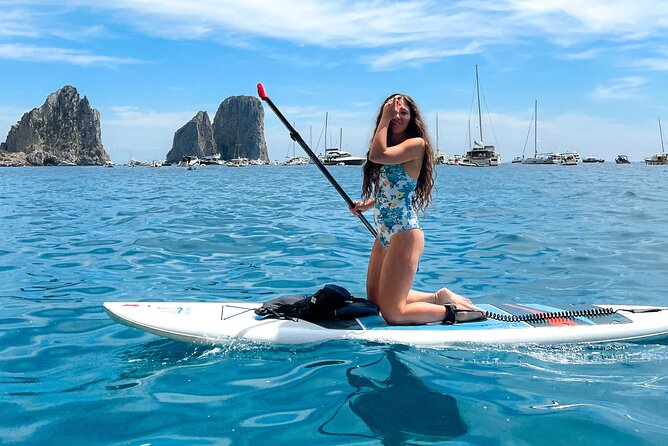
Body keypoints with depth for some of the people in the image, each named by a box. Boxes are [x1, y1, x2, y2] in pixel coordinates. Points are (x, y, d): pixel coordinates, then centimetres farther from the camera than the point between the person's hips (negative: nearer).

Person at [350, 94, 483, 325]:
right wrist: (366, 204, 8)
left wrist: (384, 119, -16)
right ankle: (440, 297, 28)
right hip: (384, 235, 10)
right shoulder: (390, 144, 16)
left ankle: (453, 310, 7)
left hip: (404, 234, -10)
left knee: (392, 313, -9)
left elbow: (378, 155, -27)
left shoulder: (416, 144, -11)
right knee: (374, 300, 19)